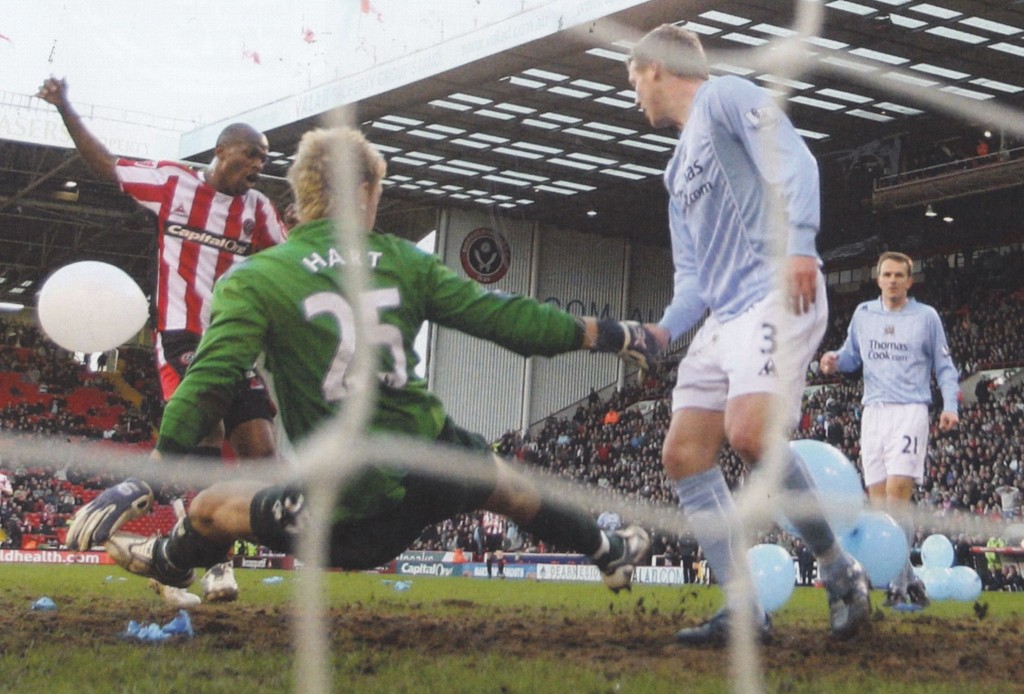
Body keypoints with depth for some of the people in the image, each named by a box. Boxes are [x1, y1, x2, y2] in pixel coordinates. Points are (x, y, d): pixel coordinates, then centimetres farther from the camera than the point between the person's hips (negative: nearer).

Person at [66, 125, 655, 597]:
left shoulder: (254, 279, -4)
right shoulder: (401, 260, 5)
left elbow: (209, 384, -15)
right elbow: (497, 316, 8)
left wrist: (146, 481, -14)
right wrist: (603, 334, 19)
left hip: (349, 511, -4)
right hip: (432, 465, 4)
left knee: (208, 508, 18)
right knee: (505, 484, 34)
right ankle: (610, 553, 54)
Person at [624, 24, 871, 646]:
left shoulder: (727, 97, 4)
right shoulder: (680, 171, 28)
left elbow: (793, 164, -12)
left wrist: (799, 244, -26)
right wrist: (664, 331, 7)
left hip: (776, 297, -10)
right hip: (725, 316, 10)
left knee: (749, 432, -28)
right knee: (683, 453, -1)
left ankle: (840, 570, -12)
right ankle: (744, 612, -2)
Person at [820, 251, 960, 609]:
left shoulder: (926, 316, 6)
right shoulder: (863, 314, 14)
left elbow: (944, 366, 10)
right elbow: (851, 355, 22)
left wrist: (950, 406, -4)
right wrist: (835, 361, -2)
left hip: (909, 411, -4)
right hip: (873, 412, 4)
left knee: (898, 492, -17)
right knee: (877, 500, 0)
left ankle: (899, 582, -17)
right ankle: (907, 579, 6)